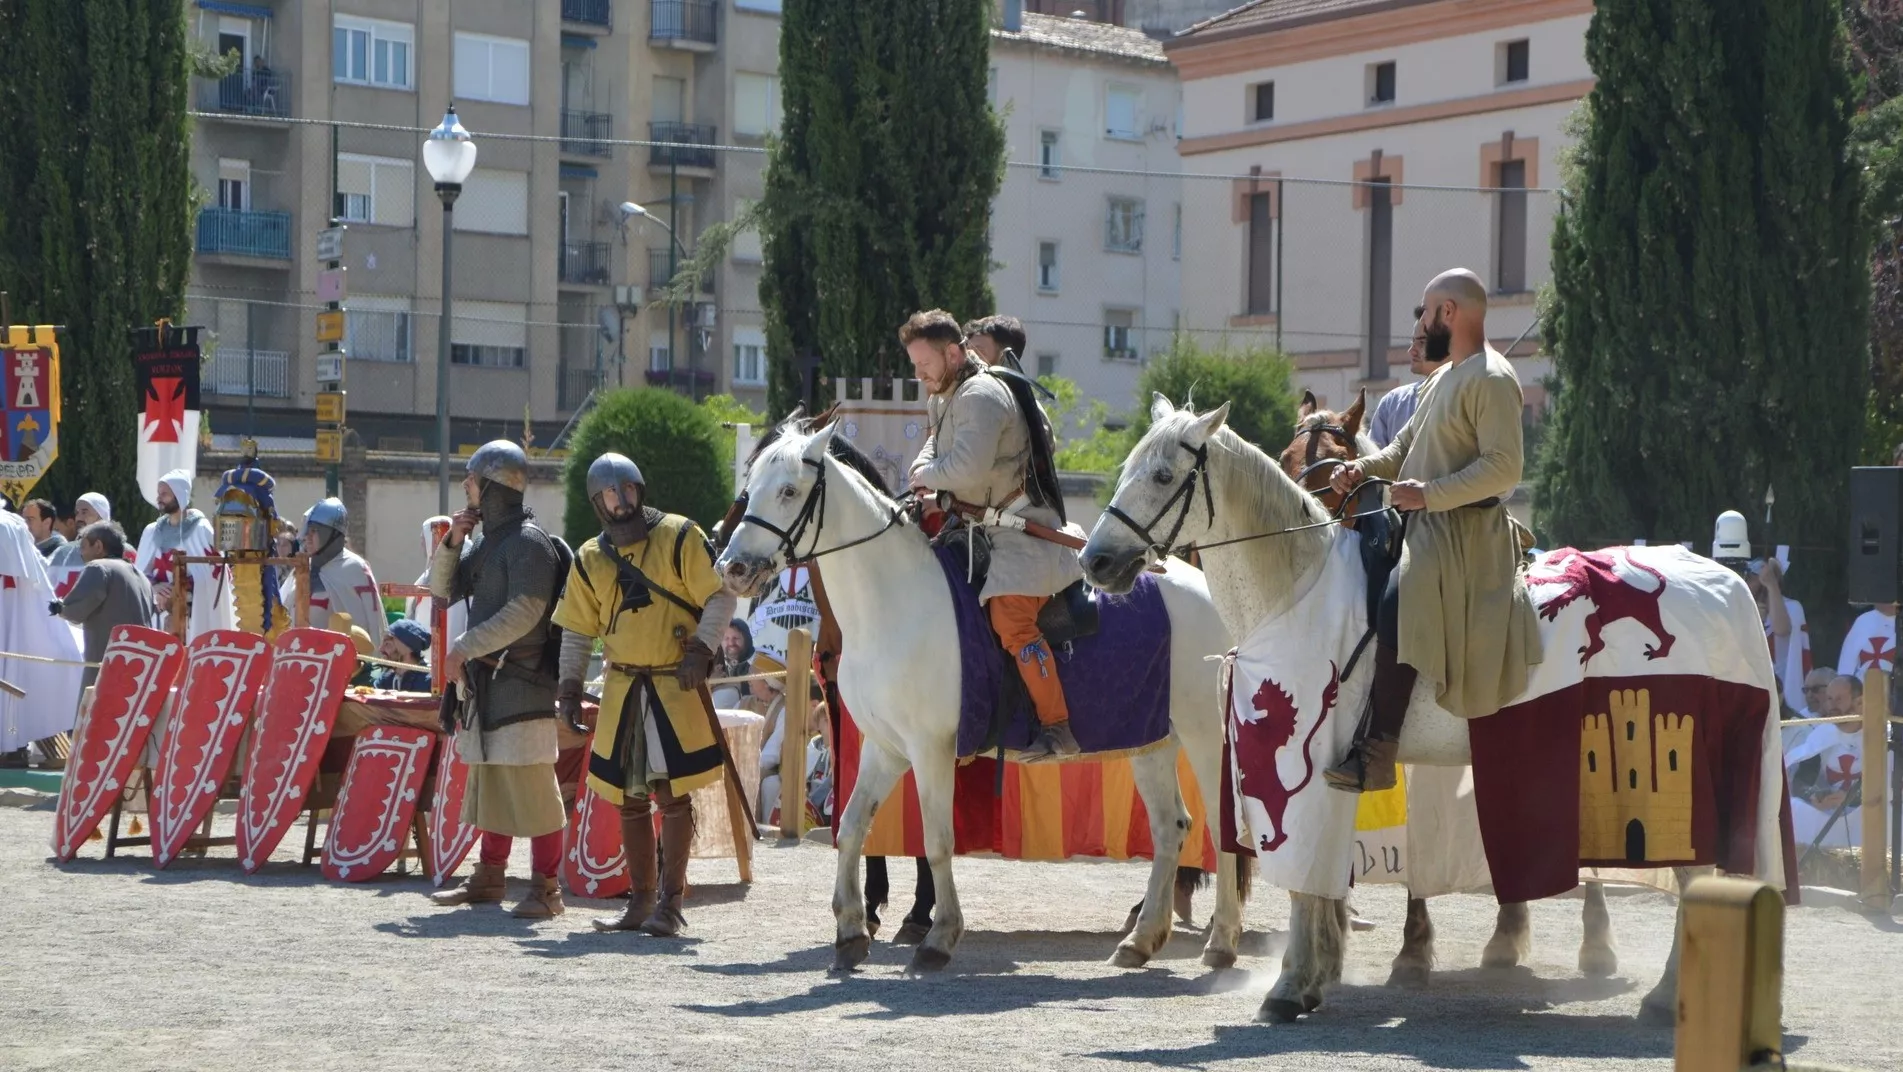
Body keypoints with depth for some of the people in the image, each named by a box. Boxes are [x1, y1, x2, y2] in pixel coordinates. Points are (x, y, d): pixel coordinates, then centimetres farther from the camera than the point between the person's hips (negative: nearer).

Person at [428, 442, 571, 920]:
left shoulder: (528, 541, -11)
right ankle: (488, 878, 22)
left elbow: (524, 611, -20)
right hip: (485, 682, 9)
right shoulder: (485, 540, 17)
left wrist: (465, 646, -19)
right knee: (489, 781, 14)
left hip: (521, 682, -9)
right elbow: (443, 590, 20)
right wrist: (452, 542, 4)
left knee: (531, 784, -9)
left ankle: (546, 888, -8)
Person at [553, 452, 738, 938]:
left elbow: (720, 596, -6)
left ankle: (670, 903, -2)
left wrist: (700, 649, -17)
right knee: (630, 798, 9)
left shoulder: (680, 537, -3)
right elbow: (577, 631, 15)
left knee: (673, 792, -6)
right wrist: (570, 688, 8)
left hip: (676, 685, -5)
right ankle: (640, 901, 18)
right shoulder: (589, 559, 10)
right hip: (621, 691, 5)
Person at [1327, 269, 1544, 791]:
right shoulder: (1445, 378, 19)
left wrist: (1431, 493, -26)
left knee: (1394, 612, -26)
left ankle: (1377, 753, -29)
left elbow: (1504, 467, -21)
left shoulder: (1491, 380, -13)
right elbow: (1407, 446, 24)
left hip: (1460, 529, -11)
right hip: (1425, 524, 11)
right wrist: (1365, 468, 4)